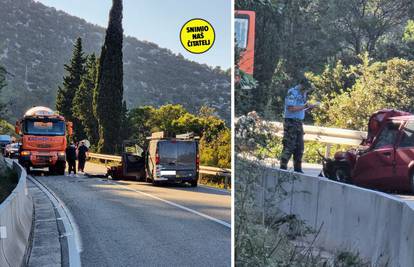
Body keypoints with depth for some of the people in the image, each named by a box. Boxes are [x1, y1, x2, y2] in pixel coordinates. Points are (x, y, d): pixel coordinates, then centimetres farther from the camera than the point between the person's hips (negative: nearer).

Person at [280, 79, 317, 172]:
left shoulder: (301, 94, 14)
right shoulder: (292, 93, -12)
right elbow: (291, 108, -21)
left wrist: (309, 107, 3)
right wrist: (304, 106, -18)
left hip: (299, 122, 9)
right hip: (291, 122, -9)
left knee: (300, 147, 11)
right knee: (289, 146, -9)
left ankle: (297, 168, 18)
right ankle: (283, 167, -5)